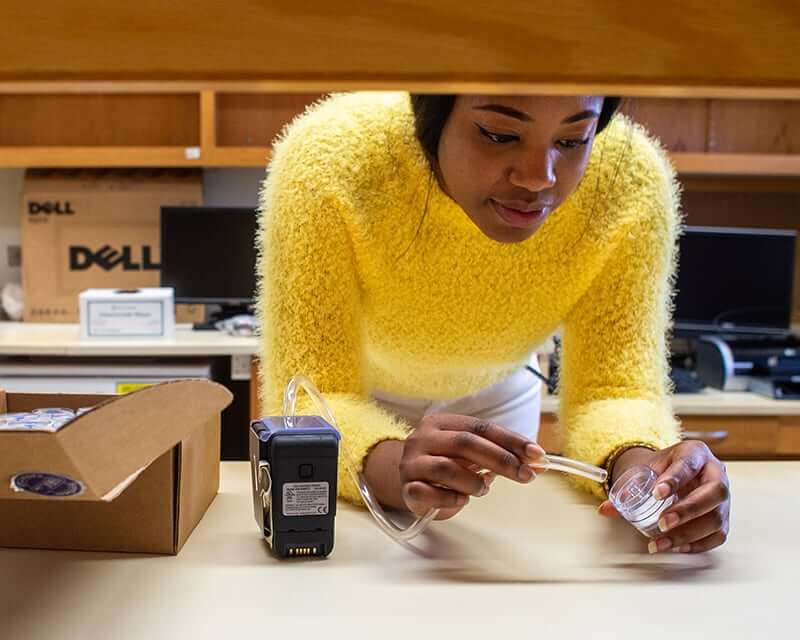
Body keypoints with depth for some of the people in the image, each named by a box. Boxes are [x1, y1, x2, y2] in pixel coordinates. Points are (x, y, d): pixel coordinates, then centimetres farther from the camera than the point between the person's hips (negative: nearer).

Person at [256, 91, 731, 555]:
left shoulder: (632, 181, -29)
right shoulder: (330, 162, -35)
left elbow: (612, 385, -23)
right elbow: (312, 397, -33)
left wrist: (642, 468, -44)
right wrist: (396, 470, -54)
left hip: (495, 396, 2)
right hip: (358, 396, -1)